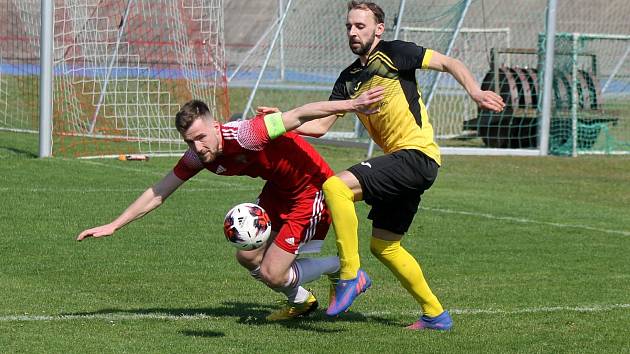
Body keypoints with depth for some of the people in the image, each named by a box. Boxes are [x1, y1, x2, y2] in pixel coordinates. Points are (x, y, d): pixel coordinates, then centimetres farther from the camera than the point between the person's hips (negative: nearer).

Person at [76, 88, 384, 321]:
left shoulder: (243, 135, -32)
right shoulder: (197, 156, -8)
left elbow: (299, 115, -35)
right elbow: (158, 193, 2)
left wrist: (351, 105, -43)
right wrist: (113, 226, 0)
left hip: (312, 189, -8)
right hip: (278, 189, 8)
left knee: (272, 275, -9)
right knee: (247, 256, 7)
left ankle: (343, 268, 12)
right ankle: (300, 302, 30)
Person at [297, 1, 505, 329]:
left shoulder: (393, 54, -2)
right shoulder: (348, 80, 17)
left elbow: (449, 63, -3)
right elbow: (320, 125, 16)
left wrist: (475, 92, -19)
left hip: (417, 154, -9)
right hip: (401, 162, 9)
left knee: (336, 186, -22)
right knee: (384, 246, 14)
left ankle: (351, 274, -16)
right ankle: (434, 314, 24)